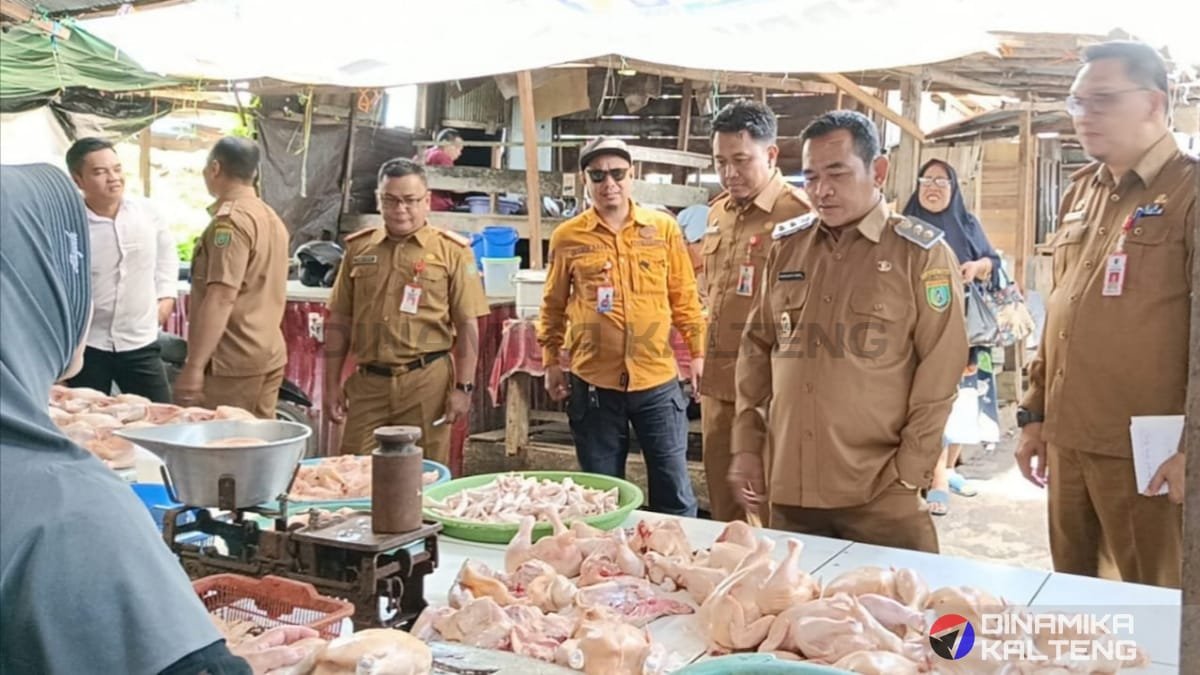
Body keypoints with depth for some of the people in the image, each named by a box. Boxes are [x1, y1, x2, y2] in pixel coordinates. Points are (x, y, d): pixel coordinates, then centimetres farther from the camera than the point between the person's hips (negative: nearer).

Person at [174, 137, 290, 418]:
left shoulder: (231, 220, -14)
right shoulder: (271, 218, 15)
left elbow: (221, 298, -22)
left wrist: (193, 366, -22)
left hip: (233, 363, -9)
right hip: (270, 355, 9)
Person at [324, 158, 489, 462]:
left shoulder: (452, 251, 1)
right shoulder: (359, 248, 10)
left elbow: (467, 327, 0)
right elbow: (339, 322, 13)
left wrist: (463, 388, -5)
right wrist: (332, 384, 9)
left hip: (426, 381, -2)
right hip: (366, 382, 3)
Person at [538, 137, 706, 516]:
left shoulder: (664, 228, 3)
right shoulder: (567, 237, 1)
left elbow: (684, 297, 8)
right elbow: (553, 305, 9)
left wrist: (697, 353, 4)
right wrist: (551, 361, 6)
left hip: (658, 380, 0)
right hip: (593, 383, 0)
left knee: (674, 489, 7)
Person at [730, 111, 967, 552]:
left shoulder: (921, 253, -3)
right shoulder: (785, 246, 9)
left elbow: (940, 371, -6)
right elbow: (757, 347, 13)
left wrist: (908, 474, -9)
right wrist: (745, 446, 8)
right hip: (790, 486, 4)